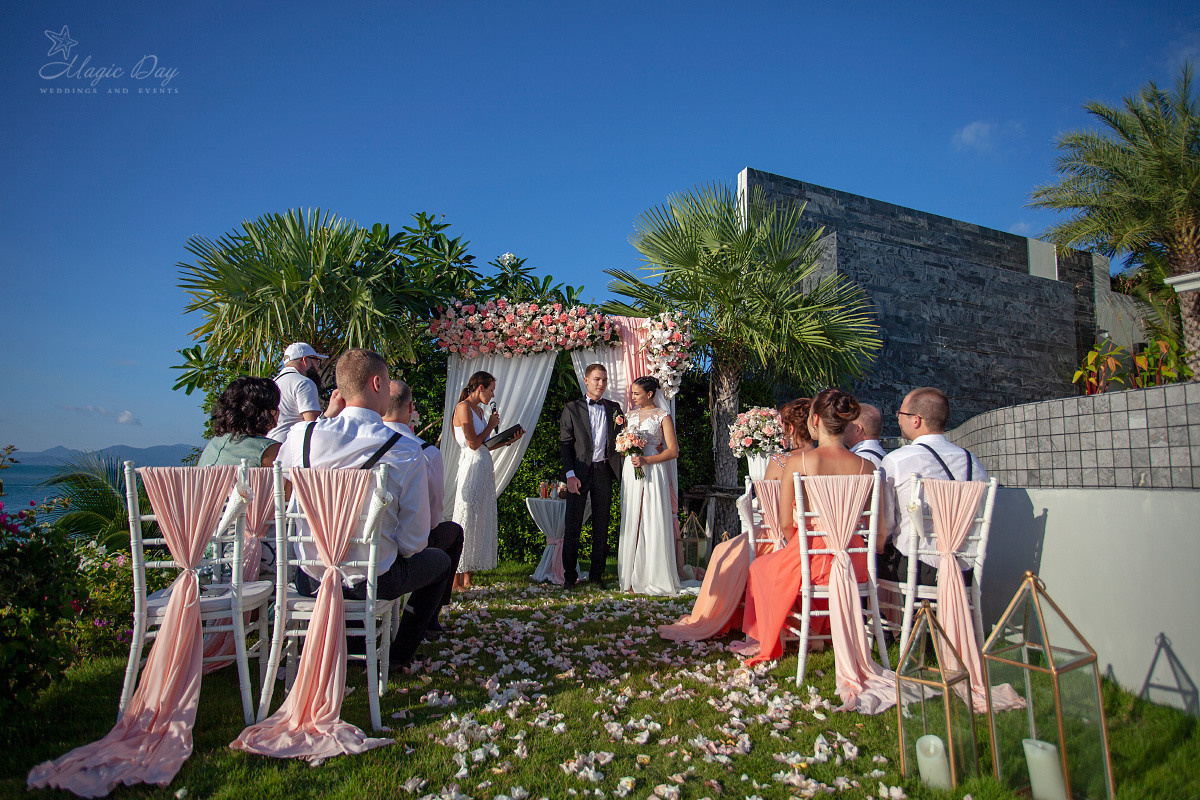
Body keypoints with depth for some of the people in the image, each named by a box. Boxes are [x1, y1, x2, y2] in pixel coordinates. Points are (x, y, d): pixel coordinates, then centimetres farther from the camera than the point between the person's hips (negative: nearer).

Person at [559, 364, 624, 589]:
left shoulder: (614, 408, 12)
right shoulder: (572, 408, 4)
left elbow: (619, 439, 15)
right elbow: (565, 443, 0)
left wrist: (622, 425, -7)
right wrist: (570, 474, -10)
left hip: (604, 471, 2)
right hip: (580, 472, -2)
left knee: (601, 526, 7)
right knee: (573, 525, 2)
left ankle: (597, 574, 19)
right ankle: (569, 575, 14)